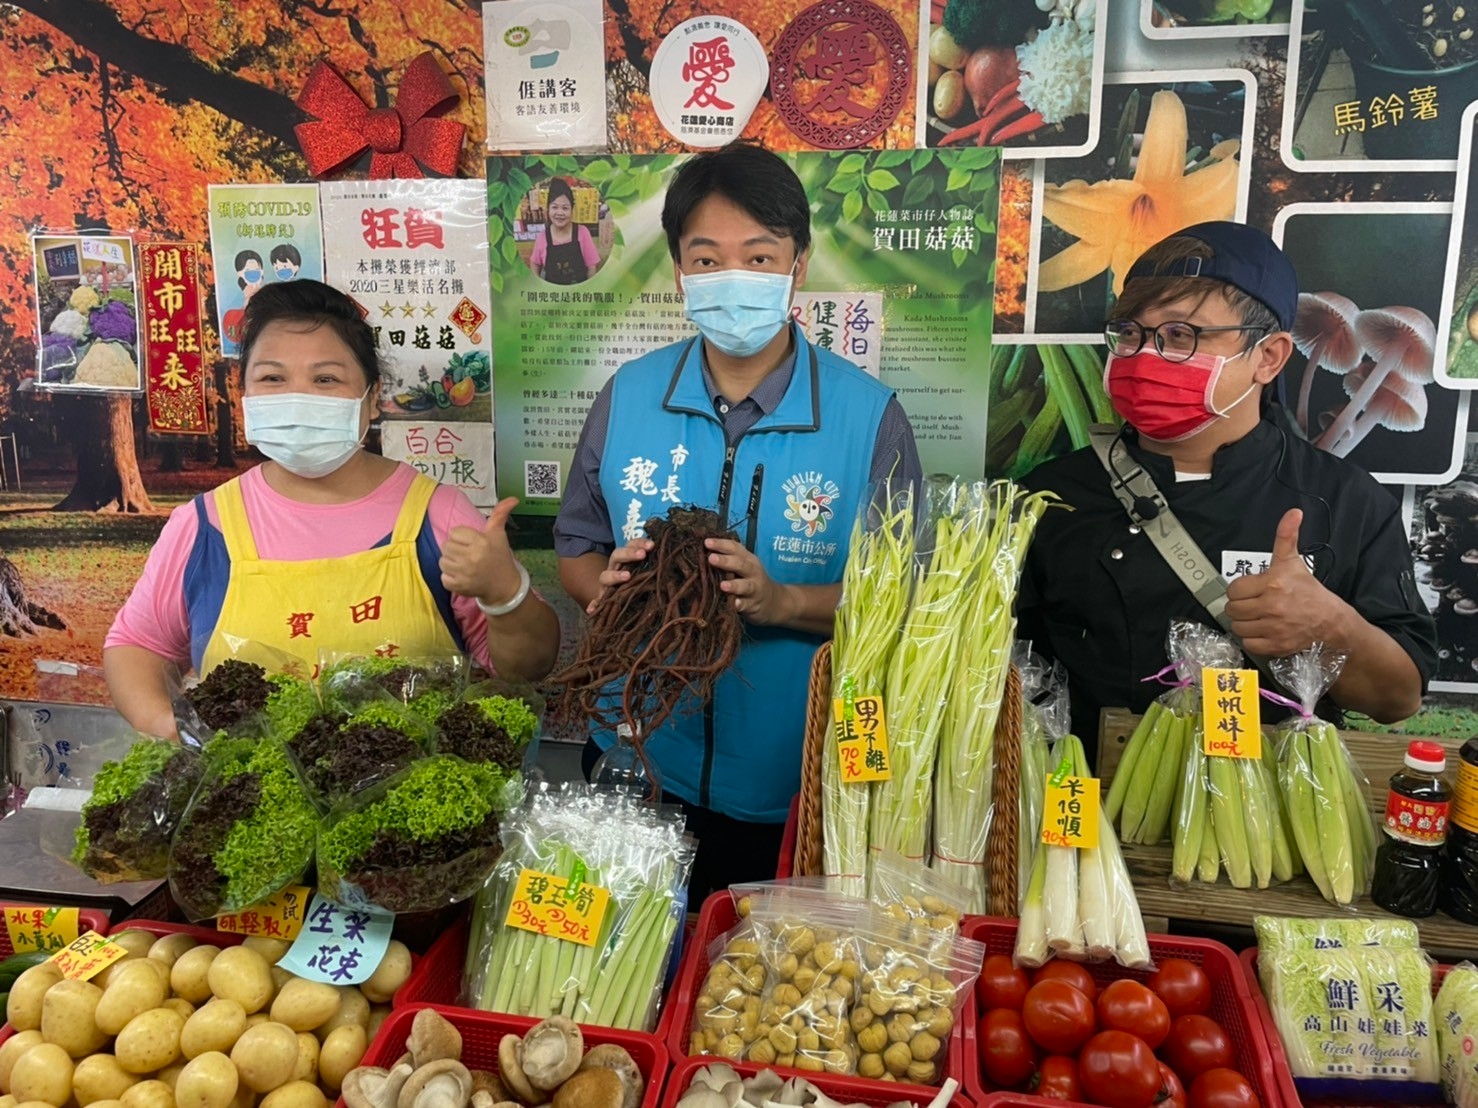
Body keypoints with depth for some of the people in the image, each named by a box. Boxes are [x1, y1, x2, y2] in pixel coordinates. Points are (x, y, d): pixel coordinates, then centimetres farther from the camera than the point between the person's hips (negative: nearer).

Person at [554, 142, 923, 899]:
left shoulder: (869, 417, -11)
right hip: (637, 772, 3)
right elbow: (576, 550, 6)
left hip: (797, 787, -2)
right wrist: (610, 587, -16)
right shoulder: (627, 398, -2)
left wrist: (779, 601, -25)